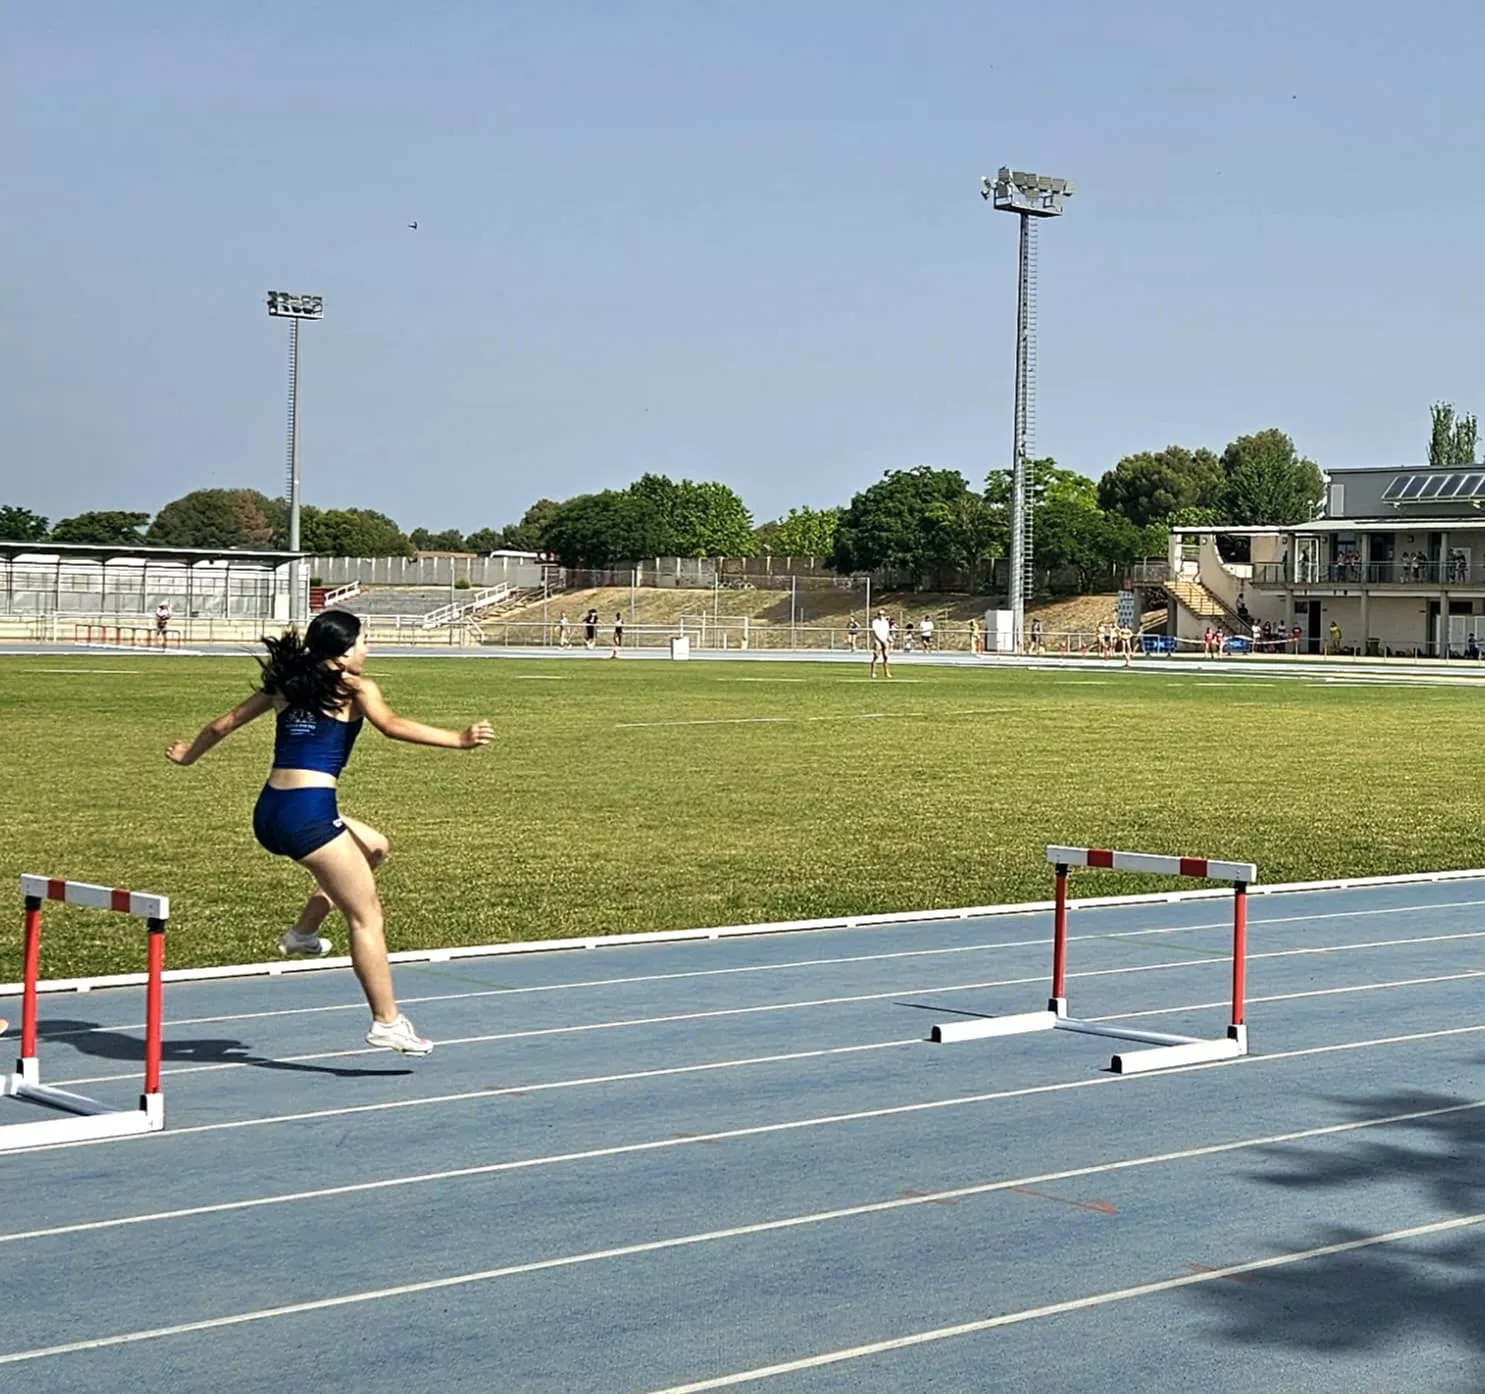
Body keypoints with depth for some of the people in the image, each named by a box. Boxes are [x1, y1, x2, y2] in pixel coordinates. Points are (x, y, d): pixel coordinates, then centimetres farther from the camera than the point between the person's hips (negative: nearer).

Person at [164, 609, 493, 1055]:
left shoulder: (284, 684, 18)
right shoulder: (355, 688, 0)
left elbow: (223, 724, 24)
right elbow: (391, 725, -19)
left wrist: (189, 753, 42)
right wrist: (458, 740, -26)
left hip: (269, 812, 8)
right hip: (308, 813, -8)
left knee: (373, 847, 30)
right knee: (366, 917, 0)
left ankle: (304, 931, 28)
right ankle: (387, 1022, -3)